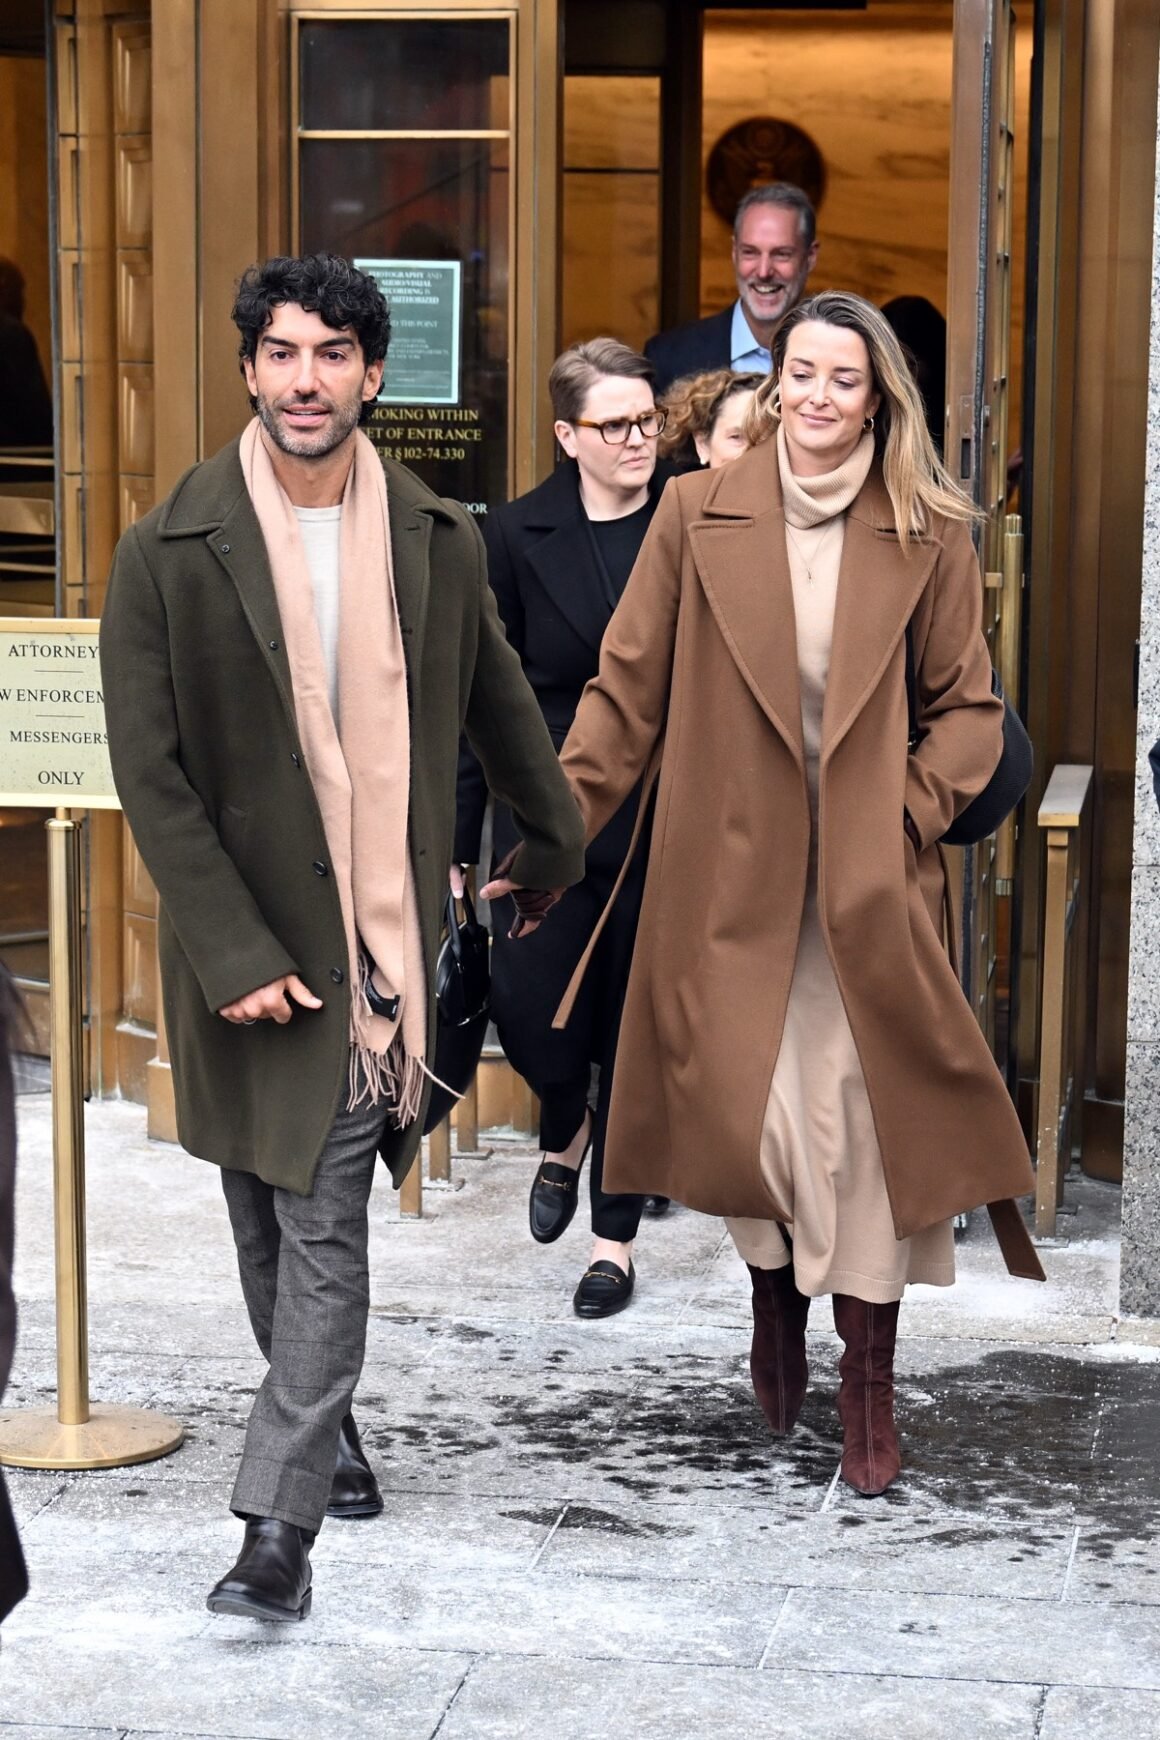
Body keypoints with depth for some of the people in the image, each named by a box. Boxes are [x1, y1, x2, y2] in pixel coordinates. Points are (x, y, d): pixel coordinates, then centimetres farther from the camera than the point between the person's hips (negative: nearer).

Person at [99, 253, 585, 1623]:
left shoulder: (439, 539, 1)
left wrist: (553, 843, 31)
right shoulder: (169, 551, -8)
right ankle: (322, 1425, 37)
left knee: (323, 1228, -2)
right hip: (249, 939, 0)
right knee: (277, 1226, 14)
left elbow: (497, 704, 18)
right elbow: (148, 772, -9)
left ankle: (277, 1523, 0)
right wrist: (235, 953, -14)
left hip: (387, 934, 1)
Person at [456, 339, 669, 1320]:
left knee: (636, 1029, 5)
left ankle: (616, 1239, 19)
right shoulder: (519, 537, -1)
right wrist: (455, 844, 0)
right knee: (528, 1007, -8)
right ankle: (565, 1128, 28)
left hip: (661, 818, 0)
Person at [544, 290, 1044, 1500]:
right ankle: (776, 1301, 31)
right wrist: (558, 826, -4)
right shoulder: (699, 513, 1)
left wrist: (917, 812, -7)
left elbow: (968, 705, 8)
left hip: (869, 888, 0)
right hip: (732, 872, 0)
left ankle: (868, 1377, 12)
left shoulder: (928, 537, 2)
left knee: (867, 1119, -2)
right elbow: (627, 687, 2)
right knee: (747, 1111, 1)